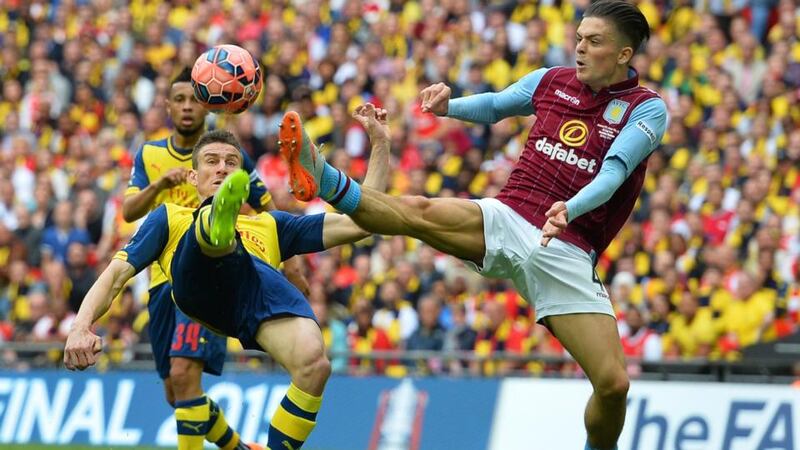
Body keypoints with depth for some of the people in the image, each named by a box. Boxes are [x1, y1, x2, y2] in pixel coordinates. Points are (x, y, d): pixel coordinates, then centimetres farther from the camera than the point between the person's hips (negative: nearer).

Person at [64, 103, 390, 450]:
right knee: (215, 218, -35)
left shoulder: (270, 225, 42)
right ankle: (220, 222, -74)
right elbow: (115, 275, 23)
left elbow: (360, 222, 37)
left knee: (314, 364, -32)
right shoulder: (171, 217, 37)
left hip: (266, 288, 2)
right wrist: (81, 327, 2)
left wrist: (380, 143, 33)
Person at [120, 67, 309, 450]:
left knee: (184, 373, -24)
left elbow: (267, 211, 8)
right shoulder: (148, 155, 8)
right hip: (163, 278, 5)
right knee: (176, 393, 10)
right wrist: (160, 183, -22)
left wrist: (289, 263, 1)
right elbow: (129, 211, -4)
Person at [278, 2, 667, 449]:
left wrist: (571, 209, -38)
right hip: (505, 218, 3)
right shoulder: (551, 81, 11)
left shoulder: (648, 109, -2)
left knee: (614, 384, -12)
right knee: (418, 212, -28)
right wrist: (448, 105, 7)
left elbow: (613, 172, -18)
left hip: (567, 254, -3)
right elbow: (493, 105, 29)